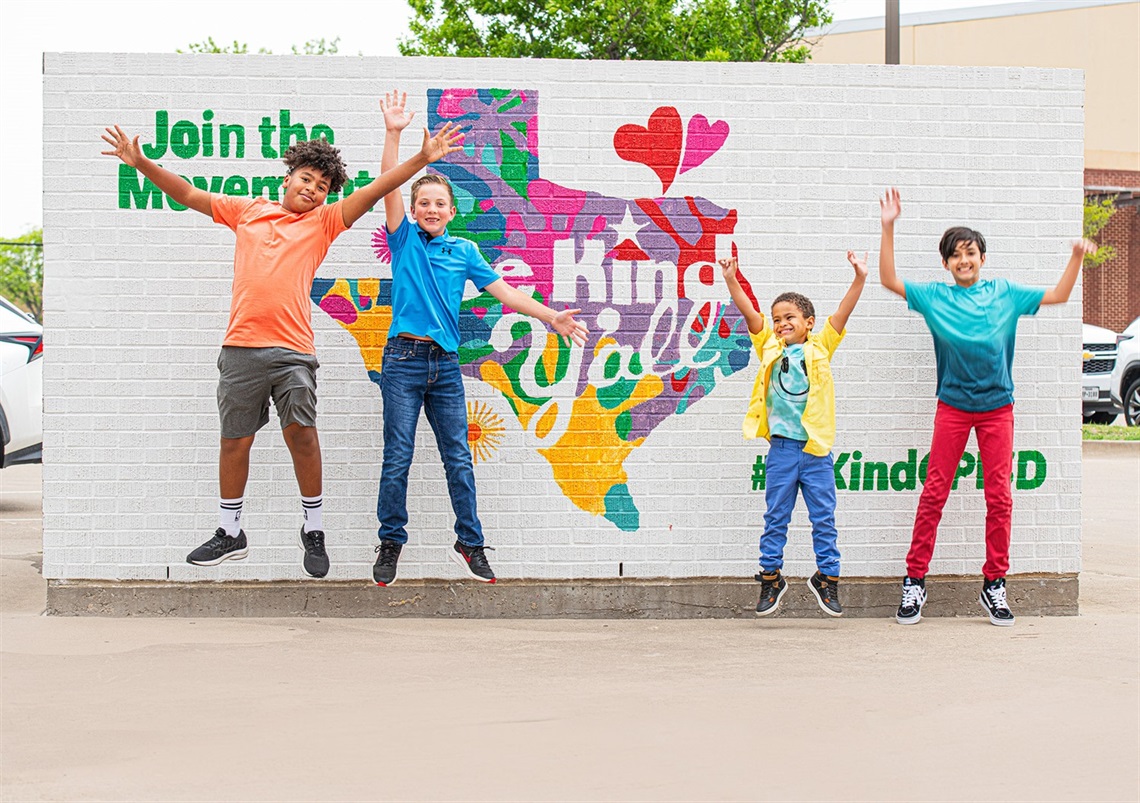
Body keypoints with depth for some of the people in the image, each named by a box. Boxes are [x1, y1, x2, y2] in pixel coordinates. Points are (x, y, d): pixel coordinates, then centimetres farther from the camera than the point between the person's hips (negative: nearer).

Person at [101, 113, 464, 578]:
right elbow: (188, 194, 18)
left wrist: (422, 159, -6)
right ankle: (230, 535, 21)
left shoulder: (323, 222, 10)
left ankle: (313, 531, 5)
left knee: (302, 434, -10)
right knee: (234, 440, 8)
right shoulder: (247, 211, 15)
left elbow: (376, 190, 2)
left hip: (292, 348, -2)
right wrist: (141, 163, 11)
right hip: (241, 345, 2)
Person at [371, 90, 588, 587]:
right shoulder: (404, 240, 4)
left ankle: (469, 544, 12)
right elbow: (389, 188, -7)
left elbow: (502, 290, 14)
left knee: (459, 460, 3)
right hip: (404, 359, -3)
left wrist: (550, 317, 8)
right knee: (398, 458, -2)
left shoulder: (464, 251, 12)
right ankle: (390, 544, 9)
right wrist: (393, 133, -17)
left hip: (446, 364, 3)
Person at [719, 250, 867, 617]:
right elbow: (749, 313, -2)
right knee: (775, 517, 8)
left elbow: (843, 312, -4)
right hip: (782, 447, 1)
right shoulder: (770, 349, 6)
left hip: (816, 448, -1)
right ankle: (770, 578, 17)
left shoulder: (820, 348, 4)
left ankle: (827, 577, 15)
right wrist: (732, 280, -13)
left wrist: (859, 278, -15)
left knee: (823, 516, 5)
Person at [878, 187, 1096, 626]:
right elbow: (889, 280, -2)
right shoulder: (935, 296, 3)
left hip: (997, 406, 1)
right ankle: (914, 581, 5)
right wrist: (889, 229, -11)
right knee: (934, 493, -1)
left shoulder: (1004, 293, 6)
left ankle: (994, 585, 11)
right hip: (953, 405, -1)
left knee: (999, 496, 2)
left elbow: (1057, 295, 11)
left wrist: (1077, 257, -3)